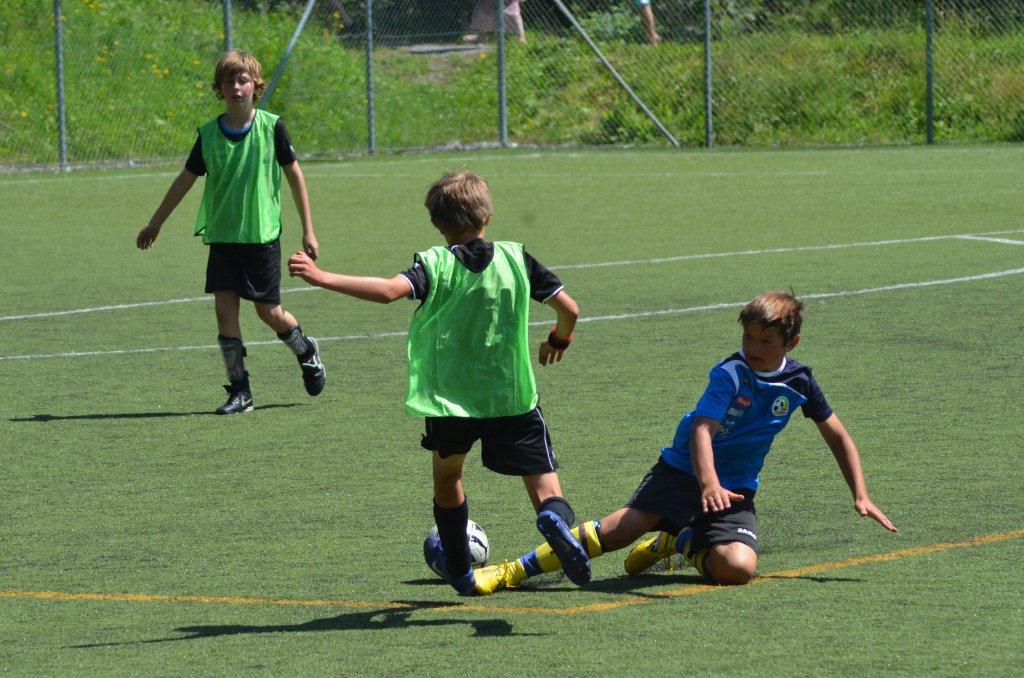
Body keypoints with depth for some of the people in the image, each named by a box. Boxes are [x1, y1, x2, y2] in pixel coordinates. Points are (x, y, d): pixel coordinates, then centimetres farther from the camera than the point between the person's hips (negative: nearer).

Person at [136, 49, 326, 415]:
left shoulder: (271, 127, -7)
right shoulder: (209, 134, -1)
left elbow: (294, 174, 1)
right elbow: (186, 179, 11)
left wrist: (308, 231, 1)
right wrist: (156, 223, 17)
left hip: (263, 234, -2)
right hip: (222, 235, 2)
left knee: (269, 312, 1)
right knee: (225, 308, -6)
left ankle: (307, 351, 32)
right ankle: (240, 391, 0)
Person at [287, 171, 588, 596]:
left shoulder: (435, 264, -7)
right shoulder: (516, 259, 1)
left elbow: (389, 290, -26)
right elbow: (569, 309, 3)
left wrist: (321, 277, -24)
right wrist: (559, 340, 26)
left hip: (448, 399, 0)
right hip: (514, 398, 0)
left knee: (447, 474, 25)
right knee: (543, 481, 1)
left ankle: (460, 570, 37)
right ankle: (556, 520, -34)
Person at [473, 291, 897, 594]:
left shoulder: (798, 382, -2)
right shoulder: (731, 375, -16)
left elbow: (837, 436, 12)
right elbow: (702, 429, -30)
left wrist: (861, 496, 7)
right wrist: (709, 484, -47)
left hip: (736, 489, 3)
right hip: (686, 468, -3)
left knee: (737, 568, -25)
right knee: (627, 525, -26)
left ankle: (679, 544, 10)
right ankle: (516, 571, -21)